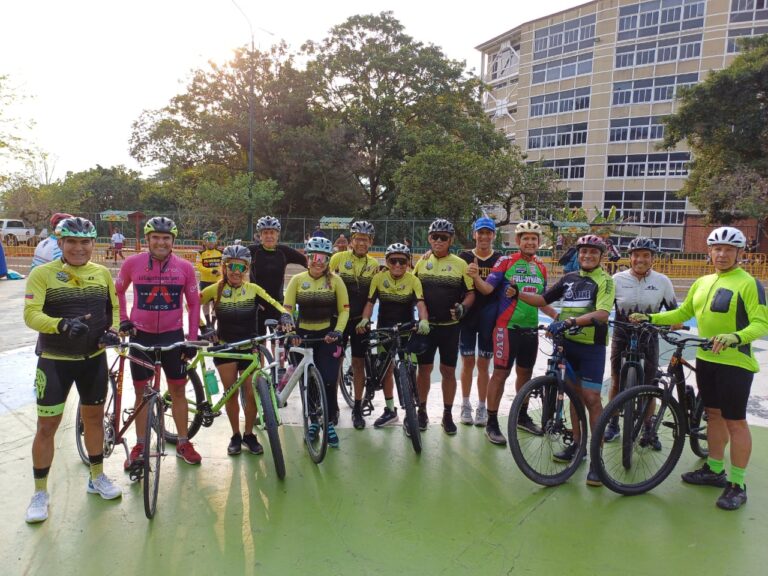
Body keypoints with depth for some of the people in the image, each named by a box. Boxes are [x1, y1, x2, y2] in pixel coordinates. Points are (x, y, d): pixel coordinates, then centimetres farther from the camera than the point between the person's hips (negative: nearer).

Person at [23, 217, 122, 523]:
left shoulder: (102, 273, 2)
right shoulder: (42, 274, -10)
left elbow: (114, 307, 12)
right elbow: (31, 314, -18)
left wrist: (112, 329, -8)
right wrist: (63, 325, -36)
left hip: (94, 358, 4)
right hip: (55, 360, -3)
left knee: (94, 417, 15)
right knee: (47, 426, 3)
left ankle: (97, 478, 33)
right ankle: (40, 493, 21)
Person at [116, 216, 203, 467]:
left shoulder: (185, 267, -6)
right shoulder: (133, 263, -6)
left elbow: (193, 303, 2)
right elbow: (118, 291, 11)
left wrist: (192, 338, -1)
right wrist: (124, 320, 4)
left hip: (173, 335, 0)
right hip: (141, 335, 0)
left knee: (178, 390, 7)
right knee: (141, 391, 9)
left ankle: (183, 443, 21)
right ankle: (139, 446, 23)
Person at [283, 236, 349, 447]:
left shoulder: (335, 280, -3)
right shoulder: (297, 280, 0)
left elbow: (344, 310, -3)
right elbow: (287, 309, -4)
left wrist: (337, 332, -16)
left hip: (327, 335, -2)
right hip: (303, 335, 2)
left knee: (328, 380, -10)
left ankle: (329, 422, 8)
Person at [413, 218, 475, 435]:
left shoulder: (460, 264, -2)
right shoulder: (422, 262, 4)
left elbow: (471, 293, 1)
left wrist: (463, 307, -17)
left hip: (450, 326, -1)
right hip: (425, 325, 1)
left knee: (448, 371, 6)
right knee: (424, 369, 7)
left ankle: (448, 415, 20)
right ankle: (422, 411, 22)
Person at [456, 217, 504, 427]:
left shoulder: (500, 259, 1)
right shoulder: (464, 257, 1)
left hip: (489, 318, 0)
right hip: (467, 315, 0)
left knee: (483, 364, 7)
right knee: (468, 362, 8)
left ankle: (482, 407, 19)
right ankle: (465, 405, 22)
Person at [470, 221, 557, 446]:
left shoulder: (541, 268, 12)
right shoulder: (506, 262, -5)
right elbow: (487, 288, -13)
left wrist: (558, 316, 9)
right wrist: (475, 277, -32)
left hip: (530, 328, 6)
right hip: (507, 326, -6)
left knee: (525, 373, 15)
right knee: (501, 373, -4)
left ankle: (522, 416, 32)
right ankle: (492, 423, 4)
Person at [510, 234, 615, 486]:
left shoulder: (604, 280, -6)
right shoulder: (569, 278, 10)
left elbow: (602, 313, -21)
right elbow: (543, 300, 13)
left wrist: (570, 321, -33)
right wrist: (518, 293, -3)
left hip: (592, 347, -5)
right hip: (568, 344, 5)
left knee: (592, 399, -6)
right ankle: (577, 442, 28)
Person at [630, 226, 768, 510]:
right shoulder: (702, 282, 11)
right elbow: (682, 313, 17)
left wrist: (736, 337, -34)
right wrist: (649, 318, 7)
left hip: (734, 362, -7)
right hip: (706, 359, 7)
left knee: (735, 421, 0)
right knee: (713, 414, 16)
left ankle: (737, 485, 12)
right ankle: (715, 470, 31)